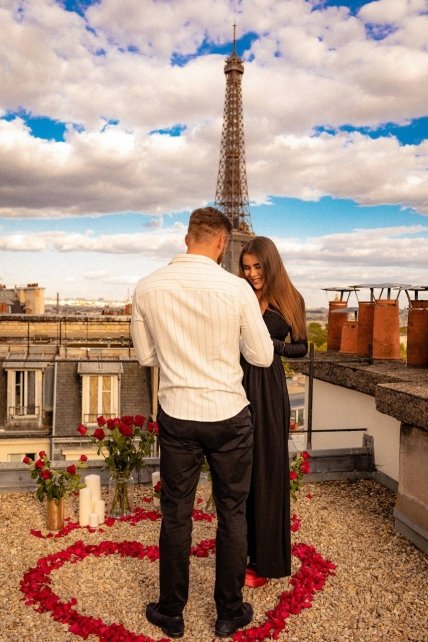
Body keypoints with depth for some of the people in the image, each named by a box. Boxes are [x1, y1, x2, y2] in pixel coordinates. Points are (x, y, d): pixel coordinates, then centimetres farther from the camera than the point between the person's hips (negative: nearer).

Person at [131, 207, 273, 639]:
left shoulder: (148, 288, -6)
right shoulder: (237, 288, -13)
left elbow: (146, 356, 5)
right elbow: (262, 356, -4)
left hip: (177, 414, 2)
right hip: (228, 415, -1)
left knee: (176, 515, 14)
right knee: (232, 513, 15)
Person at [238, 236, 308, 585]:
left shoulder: (291, 300, 3)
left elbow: (301, 347, 7)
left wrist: (272, 344, -9)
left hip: (270, 389, -1)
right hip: (238, 385, 1)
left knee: (267, 468, 5)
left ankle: (264, 558, 17)